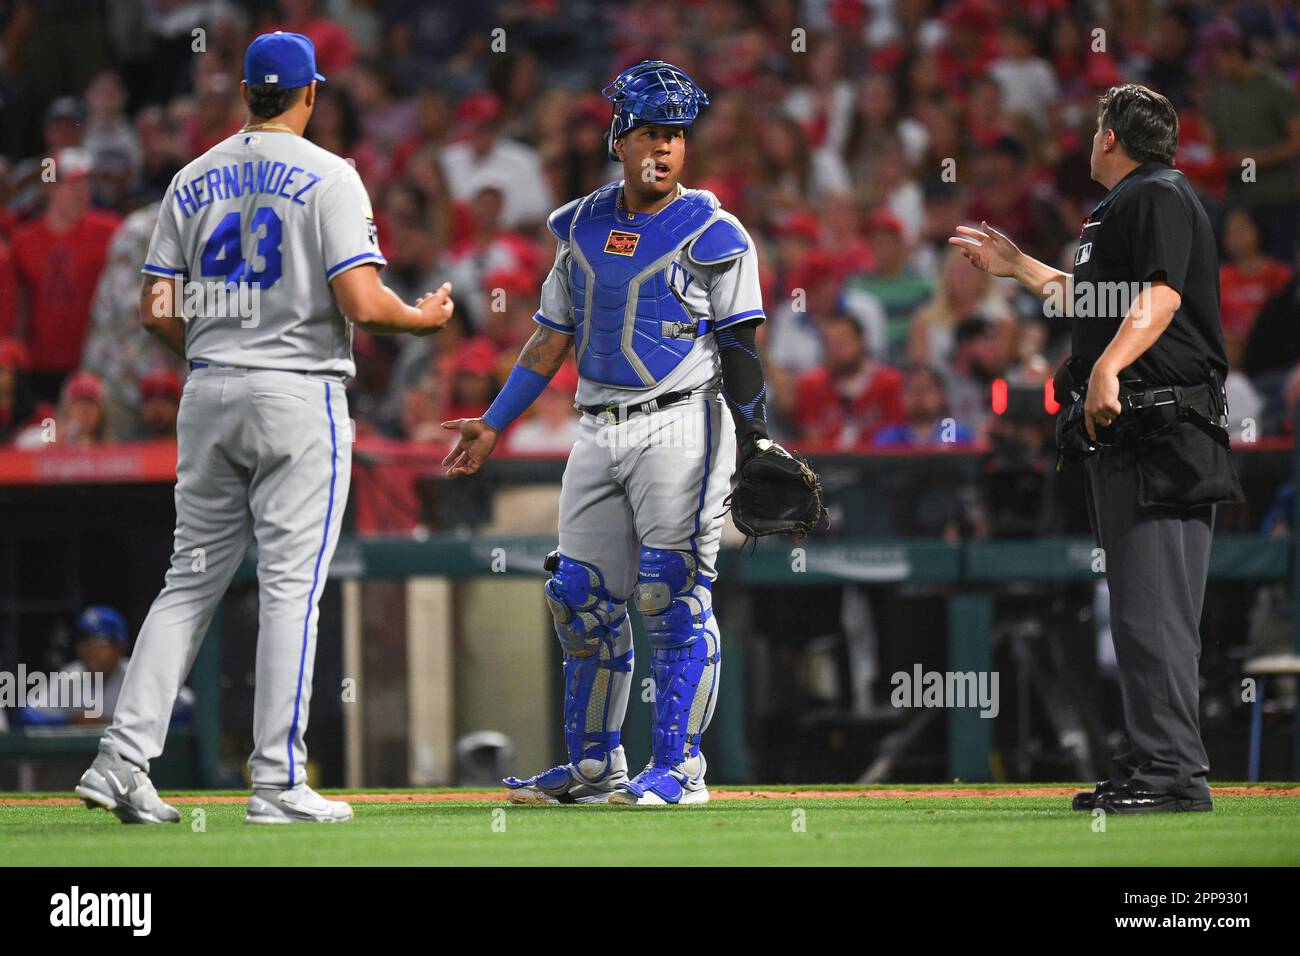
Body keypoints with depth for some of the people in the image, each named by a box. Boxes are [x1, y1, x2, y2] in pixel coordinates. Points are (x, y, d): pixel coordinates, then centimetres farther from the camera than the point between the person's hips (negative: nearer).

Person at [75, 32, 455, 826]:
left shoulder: (194, 180, 9)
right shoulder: (327, 177, -7)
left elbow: (158, 311, 6)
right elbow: (361, 301, -16)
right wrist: (424, 318, 4)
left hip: (209, 396, 5)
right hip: (300, 396, -5)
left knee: (192, 580, 9)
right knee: (291, 585, -3)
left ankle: (123, 760, 0)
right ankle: (278, 783, -4)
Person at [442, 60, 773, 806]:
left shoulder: (711, 234, -2)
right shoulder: (582, 228, 13)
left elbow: (740, 350, -4)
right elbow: (552, 338, 18)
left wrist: (757, 442, -12)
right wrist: (494, 424, 16)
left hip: (681, 425, -6)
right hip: (599, 431, 6)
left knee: (677, 598, -8)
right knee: (585, 599, 6)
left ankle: (680, 767, -5)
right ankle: (595, 768, 15)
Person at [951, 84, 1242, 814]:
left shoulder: (1160, 195, -7)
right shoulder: (1121, 207, 26)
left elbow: (1160, 295, -23)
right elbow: (1092, 301, 39)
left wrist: (1110, 368, -37)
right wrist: (1017, 265, 46)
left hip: (1163, 430, -11)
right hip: (1122, 431, 11)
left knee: (1153, 609, -14)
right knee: (1139, 609, 12)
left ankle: (1174, 774, -16)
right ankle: (1149, 765, 15)